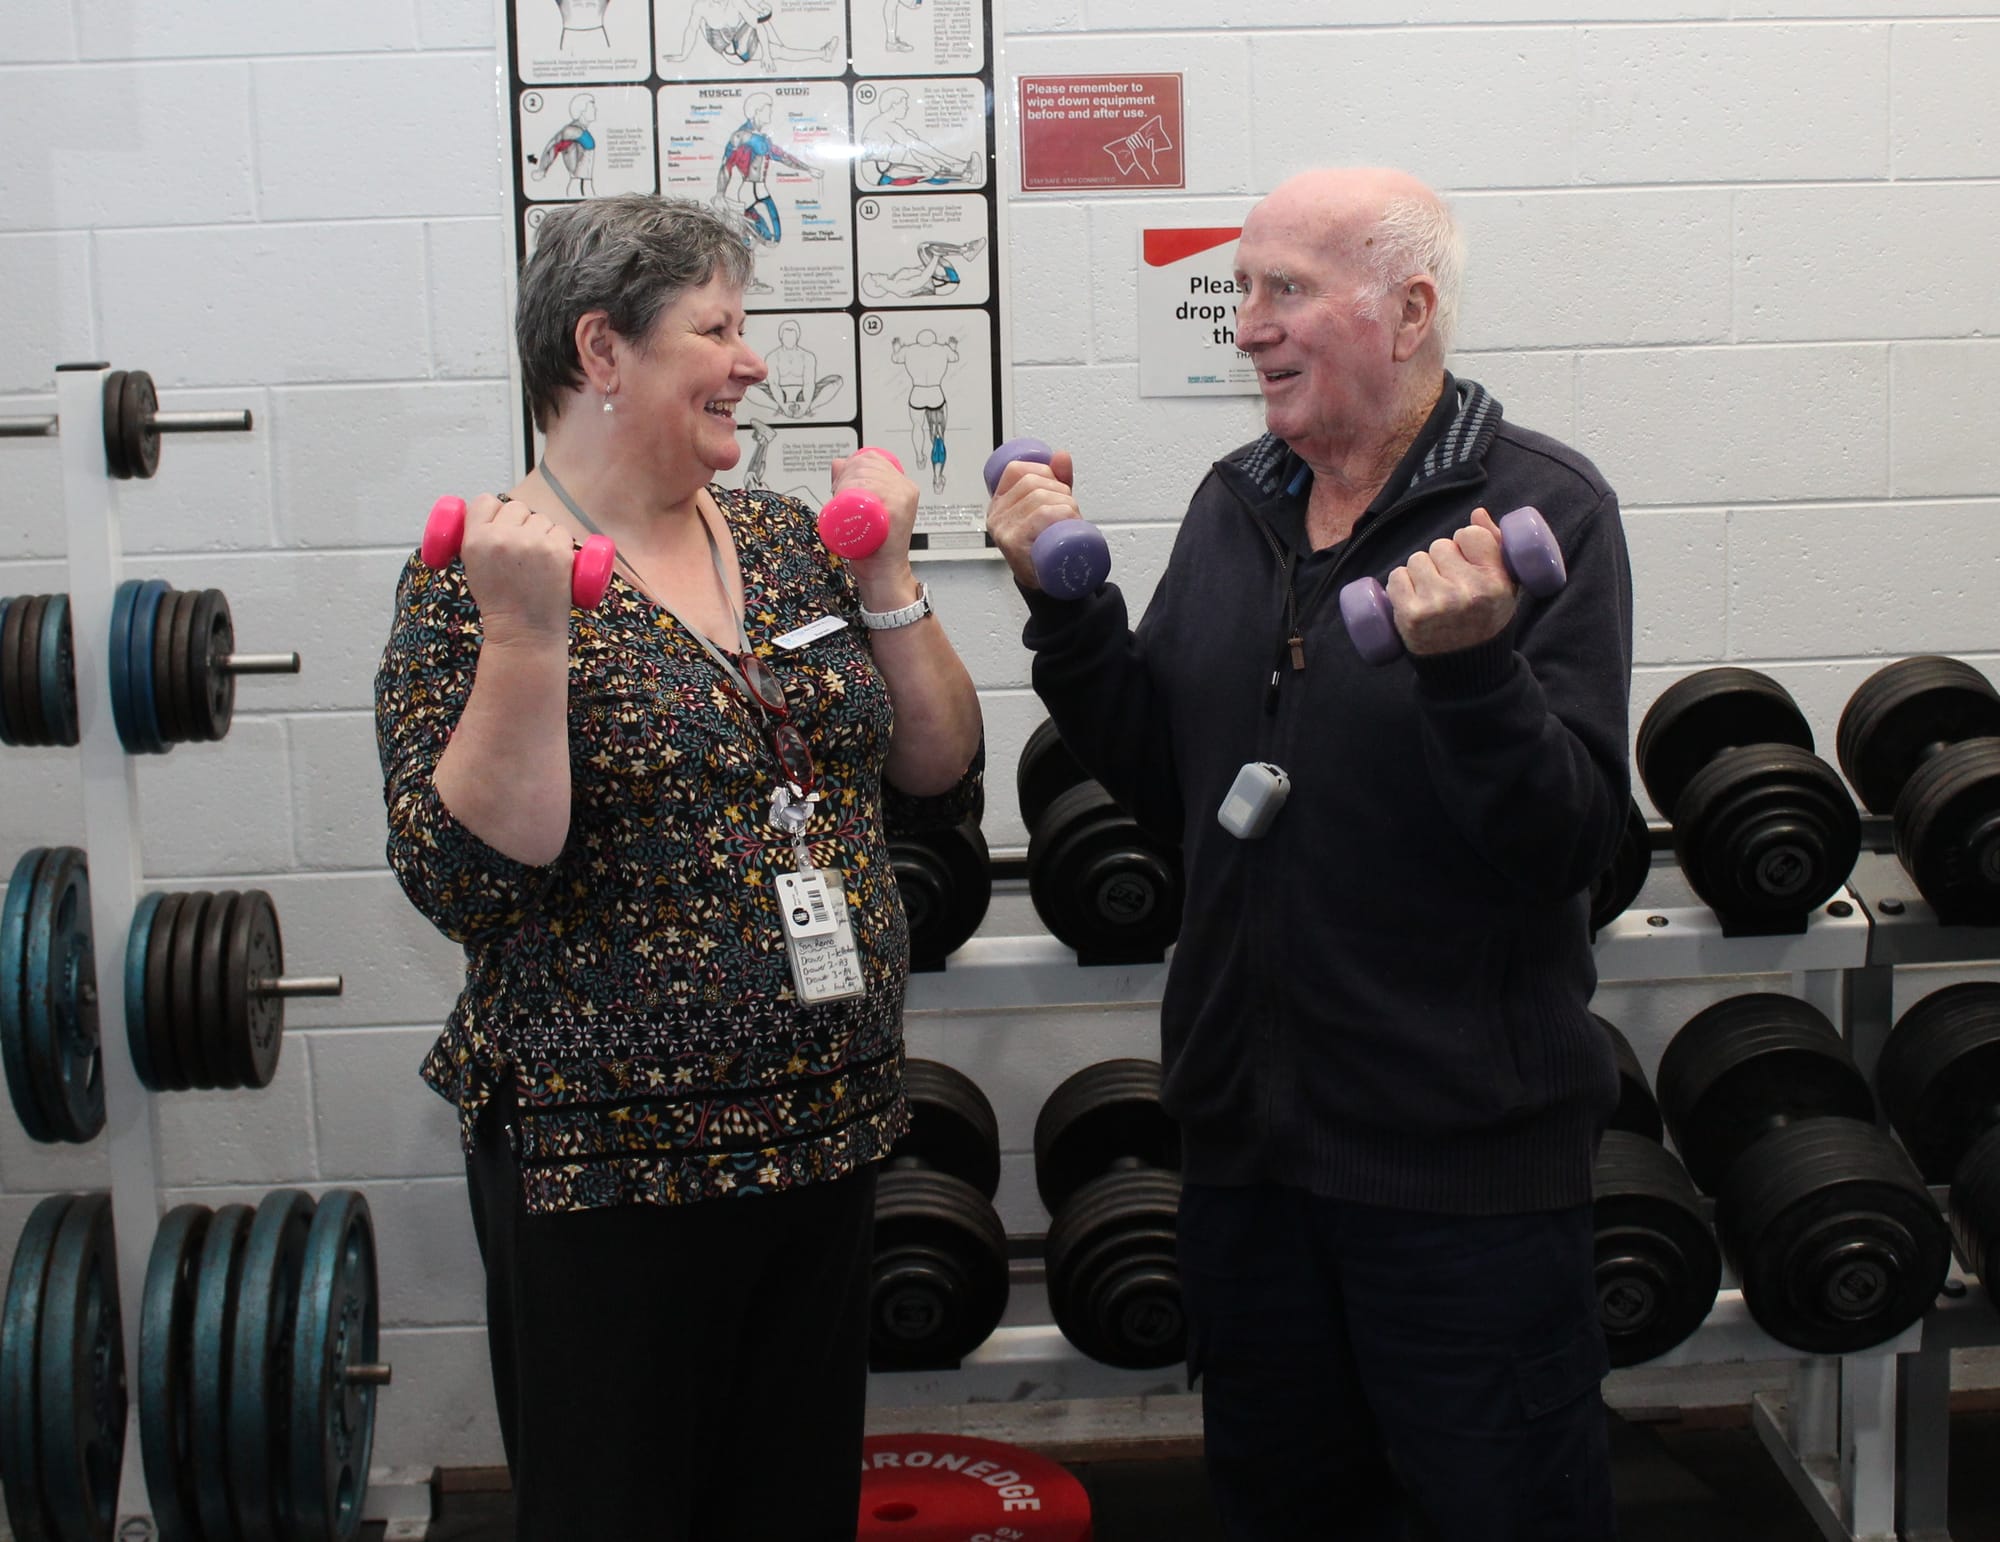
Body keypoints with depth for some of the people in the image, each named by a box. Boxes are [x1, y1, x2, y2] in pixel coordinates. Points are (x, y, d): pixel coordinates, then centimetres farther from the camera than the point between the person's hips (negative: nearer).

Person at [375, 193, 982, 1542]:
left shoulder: (784, 541, 7)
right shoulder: (488, 575, -9)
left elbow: (940, 783, 7)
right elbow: (462, 877, -17)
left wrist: (884, 581, -3)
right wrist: (526, 637, -26)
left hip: (825, 1131, 6)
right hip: (610, 1163, -5)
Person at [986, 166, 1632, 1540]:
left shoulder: (1542, 507, -11)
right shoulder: (1235, 506, 7)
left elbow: (1575, 842, -17)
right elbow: (1166, 783, 9)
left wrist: (1470, 664, -32)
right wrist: (1067, 604, -2)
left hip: (1465, 1151, -5)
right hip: (1250, 1124, 6)